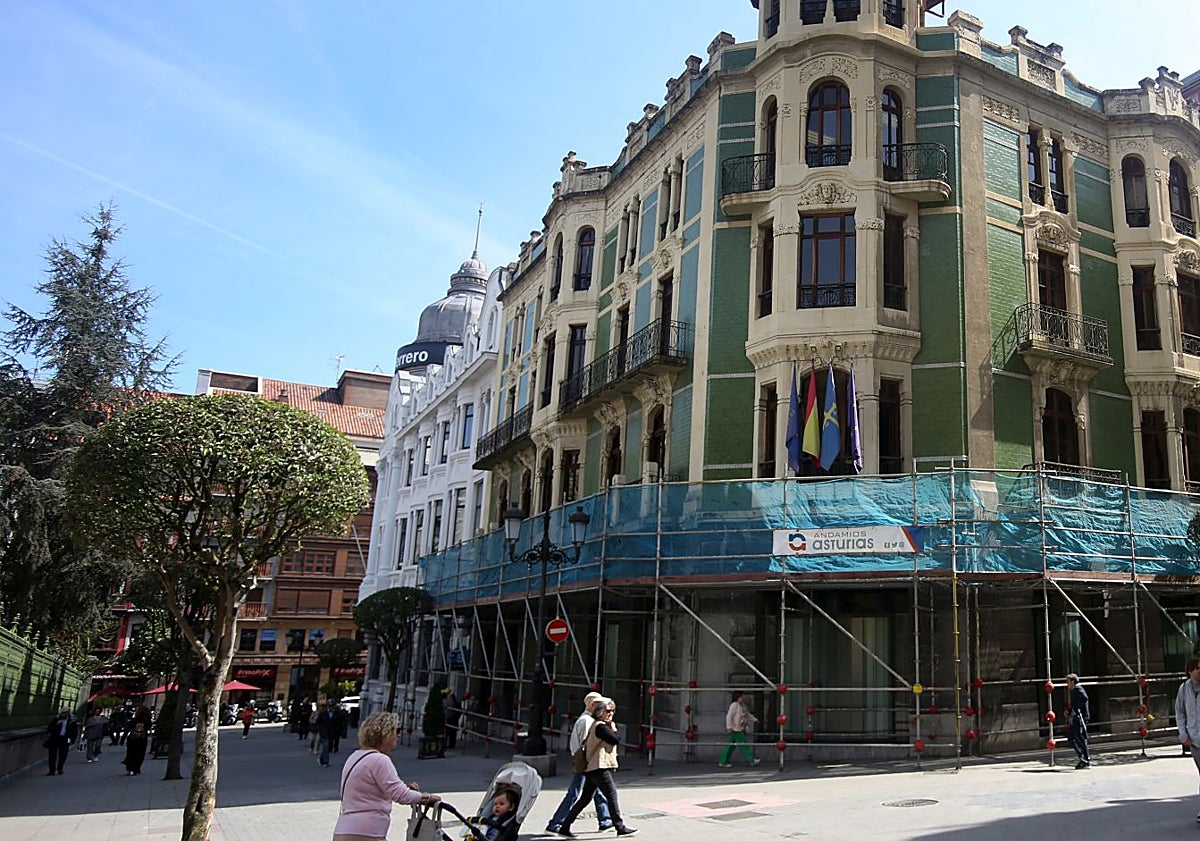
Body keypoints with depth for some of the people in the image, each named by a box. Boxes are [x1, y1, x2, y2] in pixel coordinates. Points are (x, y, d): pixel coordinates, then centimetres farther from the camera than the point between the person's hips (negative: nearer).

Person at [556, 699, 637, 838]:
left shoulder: (596, 725, 19)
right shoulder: (601, 726, -13)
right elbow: (616, 740, -17)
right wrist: (613, 728, -2)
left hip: (592, 768, 10)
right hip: (599, 767, -10)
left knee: (585, 799, 10)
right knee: (612, 795, -3)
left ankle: (565, 828, 11)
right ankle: (620, 827, 4)